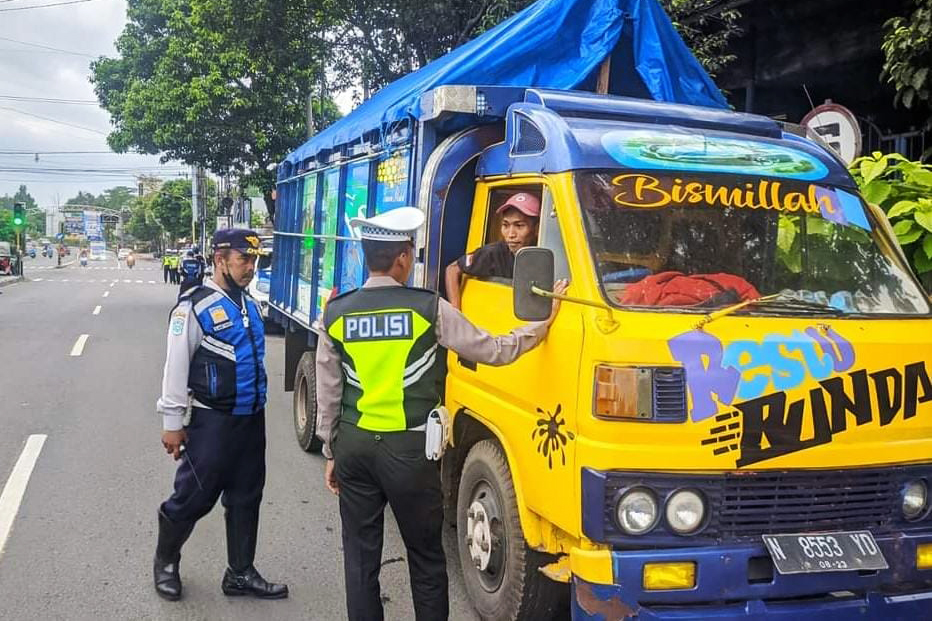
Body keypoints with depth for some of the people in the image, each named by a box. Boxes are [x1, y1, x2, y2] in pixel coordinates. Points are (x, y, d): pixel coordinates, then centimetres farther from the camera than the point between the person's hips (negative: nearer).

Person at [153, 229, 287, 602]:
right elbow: (176, 368, -13)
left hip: (252, 419, 7)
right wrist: (172, 423, -13)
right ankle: (165, 562, 28)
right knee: (193, 498, 4)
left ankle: (240, 574, 26)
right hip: (212, 421, -7)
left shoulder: (250, 306, 10)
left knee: (246, 499, 13)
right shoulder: (195, 306, -13)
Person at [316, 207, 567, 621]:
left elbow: (327, 396, 5)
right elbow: (493, 351, -3)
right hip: (409, 449, -3)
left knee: (360, 557, 12)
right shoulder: (429, 308, -9)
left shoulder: (336, 313, 0)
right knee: (426, 556, 13)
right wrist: (543, 324, 8)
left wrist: (331, 453, 15)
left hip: (353, 446, 3)